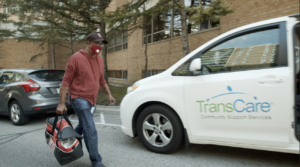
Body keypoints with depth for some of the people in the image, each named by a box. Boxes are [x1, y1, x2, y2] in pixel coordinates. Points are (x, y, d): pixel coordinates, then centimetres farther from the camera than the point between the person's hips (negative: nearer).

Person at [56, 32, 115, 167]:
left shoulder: (99, 60, 8)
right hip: (79, 99, -8)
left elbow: (101, 80, 20)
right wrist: (61, 103, -14)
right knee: (90, 131, -8)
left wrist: (109, 94, 16)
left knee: (83, 127, 21)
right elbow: (66, 81, -13)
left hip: (91, 100, 8)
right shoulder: (76, 58, -13)